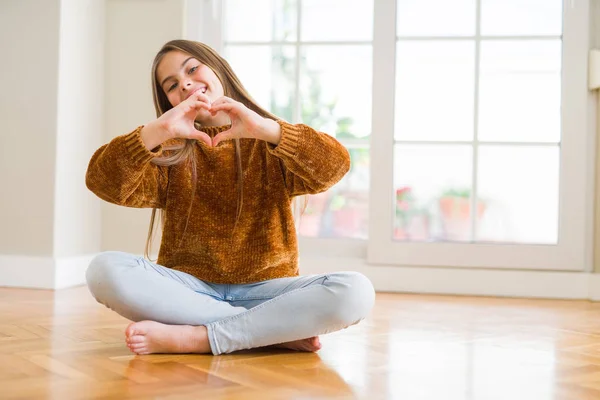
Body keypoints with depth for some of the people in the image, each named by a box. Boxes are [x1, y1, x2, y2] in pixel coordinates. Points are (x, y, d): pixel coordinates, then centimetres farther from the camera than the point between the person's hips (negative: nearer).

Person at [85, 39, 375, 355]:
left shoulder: (272, 146, 7)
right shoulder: (170, 154, 8)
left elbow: (334, 166, -14)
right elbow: (104, 183, -10)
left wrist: (264, 128, -26)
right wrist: (158, 131, -24)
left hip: (263, 290, -1)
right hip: (188, 289, 1)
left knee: (355, 291, -27)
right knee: (104, 269, -28)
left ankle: (191, 338, -26)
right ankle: (280, 331, -24)